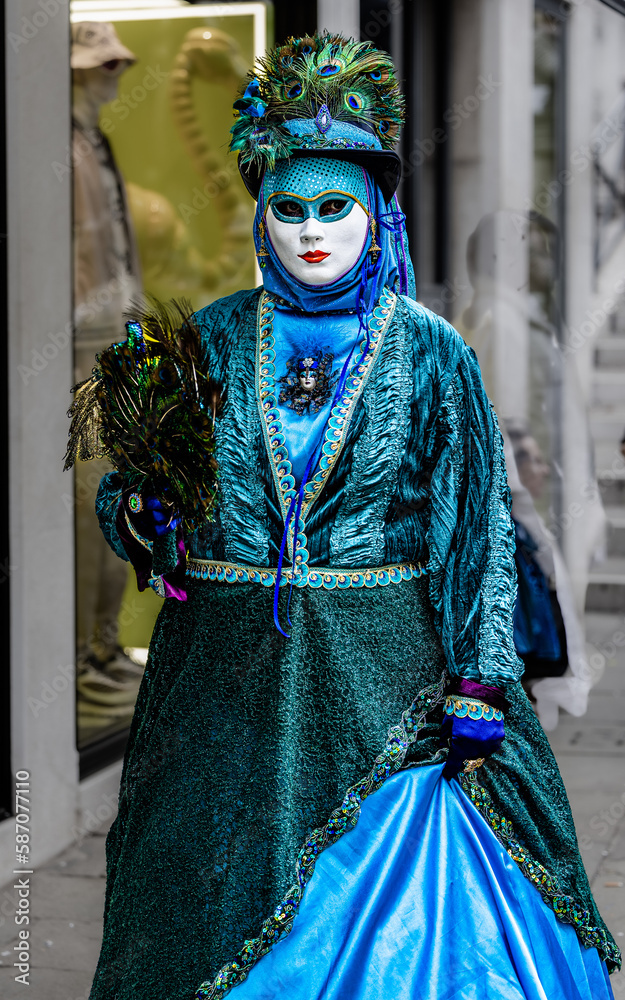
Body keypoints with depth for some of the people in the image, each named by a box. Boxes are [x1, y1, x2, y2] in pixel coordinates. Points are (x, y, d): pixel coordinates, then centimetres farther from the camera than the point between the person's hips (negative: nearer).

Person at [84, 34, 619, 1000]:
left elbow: (479, 529, -2)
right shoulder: (211, 339, 4)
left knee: (383, 911, 4)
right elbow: (132, 500, 11)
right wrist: (140, 512, -13)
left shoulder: (430, 352, -2)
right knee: (222, 914, 10)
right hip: (225, 678, 2)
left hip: (384, 679, -2)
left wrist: (478, 692, -7)